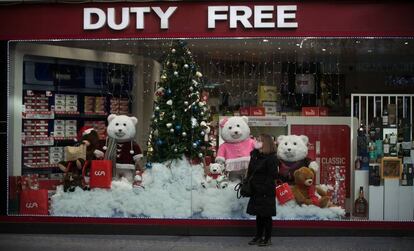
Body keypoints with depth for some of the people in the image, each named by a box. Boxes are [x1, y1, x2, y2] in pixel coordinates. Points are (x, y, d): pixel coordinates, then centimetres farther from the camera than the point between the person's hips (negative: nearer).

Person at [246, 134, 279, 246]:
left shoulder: (271, 158, -13)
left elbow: (272, 176, -16)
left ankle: (267, 238, 11)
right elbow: (250, 172, 16)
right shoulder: (255, 156, 9)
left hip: (266, 192, -7)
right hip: (256, 191, 7)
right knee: (258, 214, 13)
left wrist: (264, 188, -20)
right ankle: (258, 237, 23)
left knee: (266, 215, 1)